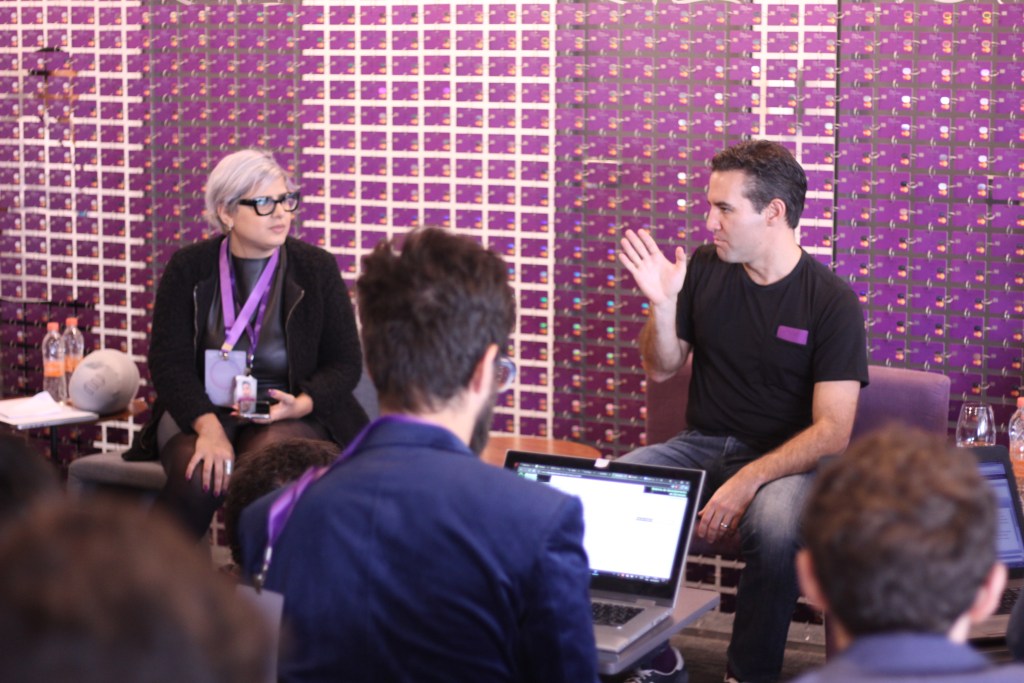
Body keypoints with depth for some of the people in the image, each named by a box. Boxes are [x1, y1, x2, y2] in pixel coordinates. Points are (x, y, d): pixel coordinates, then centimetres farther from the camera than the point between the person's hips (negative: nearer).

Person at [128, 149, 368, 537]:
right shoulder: (189, 269, 4)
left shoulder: (317, 269, 4)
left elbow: (345, 363, 5)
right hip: (200, 410, 1)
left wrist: (303, 404, -17)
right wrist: (207, 426, -21)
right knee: (199, 476, -32)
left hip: (291, 417, 0)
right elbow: (169, 361, -3)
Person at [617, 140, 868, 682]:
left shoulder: (832, 302, -11)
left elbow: (832, 432, -15)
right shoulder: (704, 269, 2)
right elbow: (661, 369, 12)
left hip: (786, 458, -4)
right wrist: (662, 304, -7)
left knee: (775, 528, -38)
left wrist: (747, 481, -26)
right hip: (703, 446, 4)